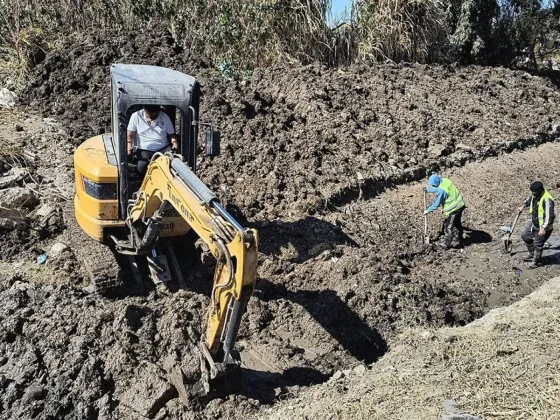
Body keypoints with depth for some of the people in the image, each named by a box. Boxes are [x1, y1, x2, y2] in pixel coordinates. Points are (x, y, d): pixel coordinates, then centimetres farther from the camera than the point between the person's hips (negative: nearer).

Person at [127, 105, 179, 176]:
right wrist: (130, 147, -17)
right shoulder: (136, 116, 0)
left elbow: (171, 134, 12)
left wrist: (174, 142, -10)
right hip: (144, 150, -1)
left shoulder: (164, 117, 5)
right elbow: (130, 135, 2)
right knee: (142, 167, -32)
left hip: (163, 149, 1)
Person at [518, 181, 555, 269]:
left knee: (538, 245, 5)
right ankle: (532, 255, 39)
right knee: (525, 236, 20)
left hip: (543, 227, -9)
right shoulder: (535, 195, -5)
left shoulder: (546, 199, -32)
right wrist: (523, 206, 8)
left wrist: (544, 228, -30)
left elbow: (549, 216, -31)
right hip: (533, 223, 9)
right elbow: (529, 200, 22)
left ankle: (535, 262, 26)